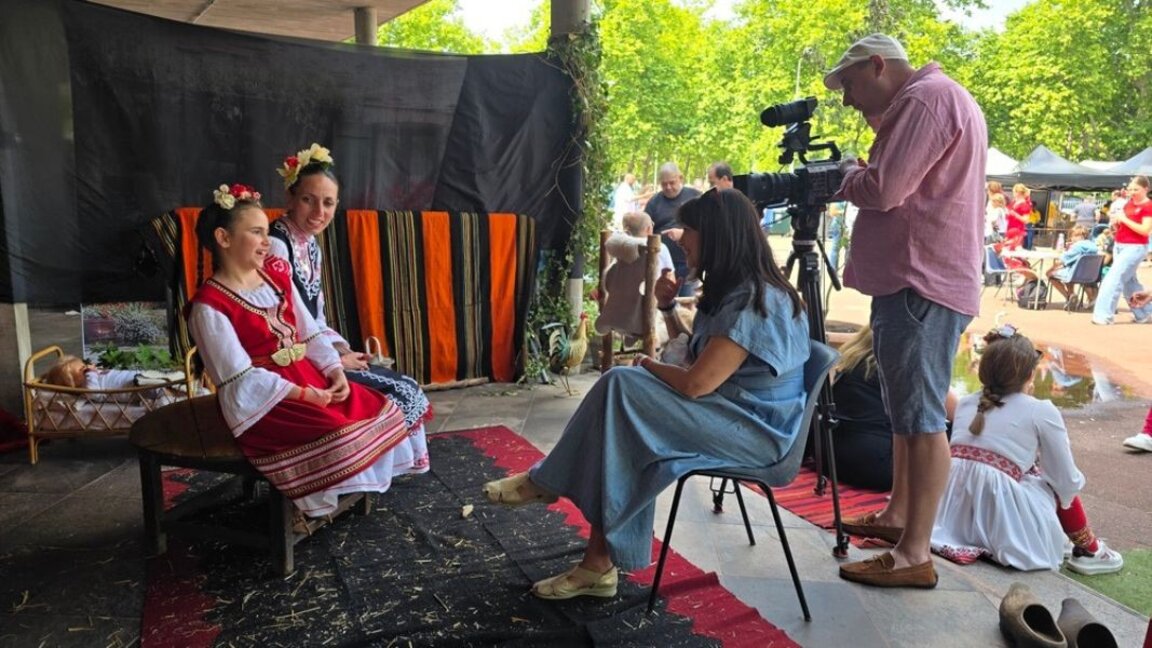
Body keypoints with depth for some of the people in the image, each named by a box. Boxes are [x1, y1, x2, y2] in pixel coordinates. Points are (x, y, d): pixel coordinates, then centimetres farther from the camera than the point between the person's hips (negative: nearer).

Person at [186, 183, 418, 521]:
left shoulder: (276, 275, 8)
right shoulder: (209, 305, -15)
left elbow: (310, 333, 9)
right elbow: (241, 379, -19)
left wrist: (336, 372, -7)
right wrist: (304, 395, -21)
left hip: (311, 379, 8)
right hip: (263, 400, -8)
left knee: (381, 410, -4)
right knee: (337, 438, -27)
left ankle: (355, 489, 9)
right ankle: (318, 507, -1)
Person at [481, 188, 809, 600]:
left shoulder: (754, 302, -21)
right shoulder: (734, 290, 10)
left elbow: (695, 384, -26)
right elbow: (698, 355, 21)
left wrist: (649, 366, -6)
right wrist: (669, 307, 4)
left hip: (755, 429, -9)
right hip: (725, 411, 9)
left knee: (622, 386, -19)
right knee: (631, 442, -11)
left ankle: (548, 481, -2)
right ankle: (599, 565, -9)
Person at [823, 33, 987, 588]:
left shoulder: (928, 97, -11)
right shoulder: (928, 99, 22)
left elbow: (883, 190, -20)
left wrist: (846, 172, -1)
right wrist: (858, 175, 10)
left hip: (922, 283, -11)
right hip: (913, 278, 11)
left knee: (920, 416, -9)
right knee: (905, 409, 16)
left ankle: (915, 555, -3)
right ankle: (897, 515, 28)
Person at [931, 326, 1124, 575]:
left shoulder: (966, 403, 12)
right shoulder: (1042, 412, -1)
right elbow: (1067, 482, 3)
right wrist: (1071, 486, 26)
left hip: (953, 514, 5)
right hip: (1003, 524, -5)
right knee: (1056, 485, 23)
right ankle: (1089, 551, 39)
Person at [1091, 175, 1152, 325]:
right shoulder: (1129, 202, 12)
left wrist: (1124, 219, -19)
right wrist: (1116, 220, 0)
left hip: (1135, 247, -8)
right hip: (1119, 245, 9)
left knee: (1114, 278, -14)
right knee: (1128, 282, 15)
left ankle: (1104, 314, -13)